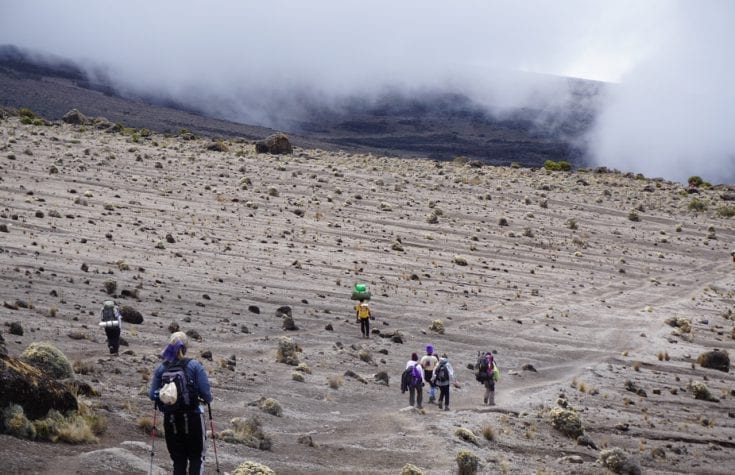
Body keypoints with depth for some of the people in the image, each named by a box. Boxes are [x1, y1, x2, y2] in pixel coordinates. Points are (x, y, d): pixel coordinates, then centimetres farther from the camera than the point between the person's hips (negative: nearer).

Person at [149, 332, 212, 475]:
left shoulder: (161, 369, -1)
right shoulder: (194, 366, -8)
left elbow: (152, 395, 0)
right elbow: (205, 393, -11)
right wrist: (208, 399, 11)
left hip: (171, 420, 3)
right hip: (193, 418, -2)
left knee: (178, 460, 13)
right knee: (196, 457, 10)